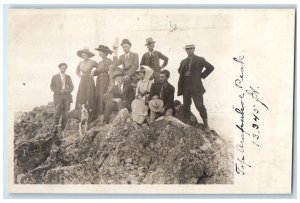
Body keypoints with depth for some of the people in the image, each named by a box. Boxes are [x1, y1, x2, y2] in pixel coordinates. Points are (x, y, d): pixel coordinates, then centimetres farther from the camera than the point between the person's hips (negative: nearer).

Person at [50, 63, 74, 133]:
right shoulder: (55, 77, 9)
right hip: (58, 96, -2)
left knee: (65, 113, -1)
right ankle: (55, 128, -6)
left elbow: (72, 87, 13)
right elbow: (52, 87, 2)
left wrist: (67, 90, -9)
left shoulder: (68, 77, 17)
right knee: (57, 112, -13)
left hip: (67, 96, 2)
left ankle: (63, 129, 3)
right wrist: (60, 91, -12)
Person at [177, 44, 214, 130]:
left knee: (200, 106, -8)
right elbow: (180, 70, 33)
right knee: (186, 106, 6)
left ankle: (206, 125, 2)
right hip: (185, 87, 5)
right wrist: (183, 77, 15)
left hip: (196, 87, -5)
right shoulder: (183, 61, 16)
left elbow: (210, 67, -1)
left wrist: (202, 75, -3)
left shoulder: (200, 60, 1)